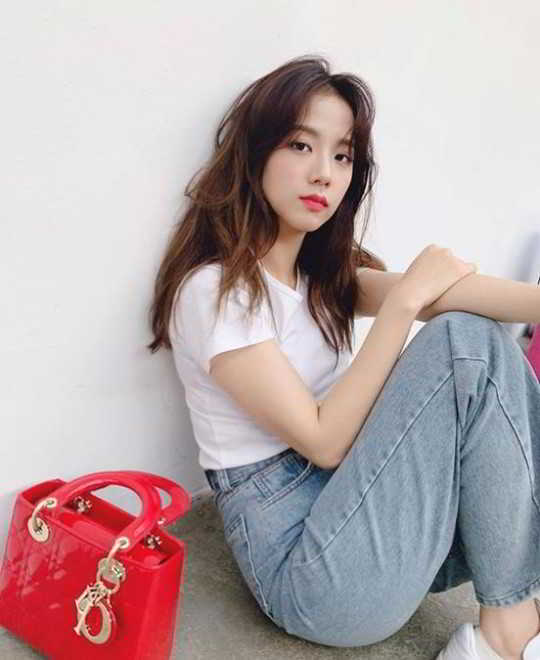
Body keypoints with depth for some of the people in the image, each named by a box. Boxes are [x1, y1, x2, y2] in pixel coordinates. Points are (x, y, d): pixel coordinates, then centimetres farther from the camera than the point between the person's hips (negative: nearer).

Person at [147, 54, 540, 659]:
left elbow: (451, 294, -6)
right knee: (468, 343, -20)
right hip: (302, 563, -8)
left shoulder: (325, 271, 12)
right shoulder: (214, 288, -12)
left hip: (361, 508, 8)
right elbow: (325, 441, -16)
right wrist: (403, 301, -18)